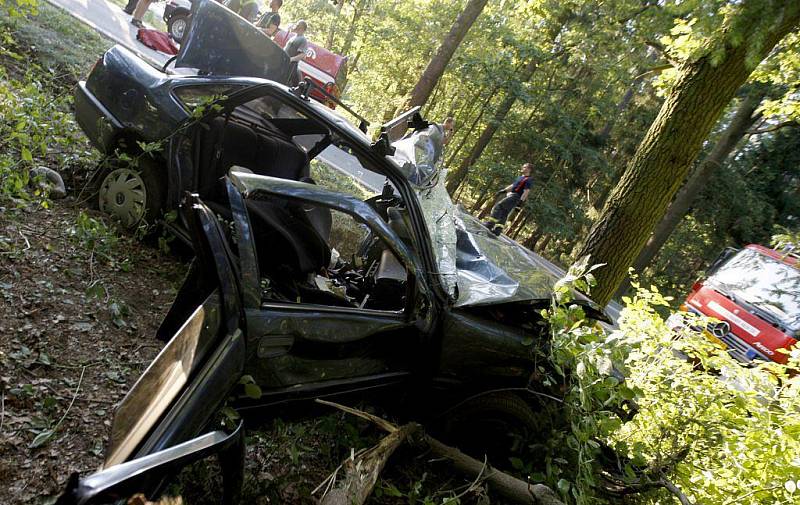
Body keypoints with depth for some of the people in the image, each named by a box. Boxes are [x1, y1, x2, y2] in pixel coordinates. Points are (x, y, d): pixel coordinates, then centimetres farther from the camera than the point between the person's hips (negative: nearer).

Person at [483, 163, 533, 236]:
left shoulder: (528, 180, -8)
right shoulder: (520, 177, 21)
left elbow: (526, 192, -16)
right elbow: (513, 185, 29)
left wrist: (520, 201, -24)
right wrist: (503, 190, 26)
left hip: (515, 197, -9)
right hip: (511, 195, 9)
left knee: (498, 206, -18)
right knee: (504, 214, 8)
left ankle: (490, 223, -21)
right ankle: (498, 230, 11)